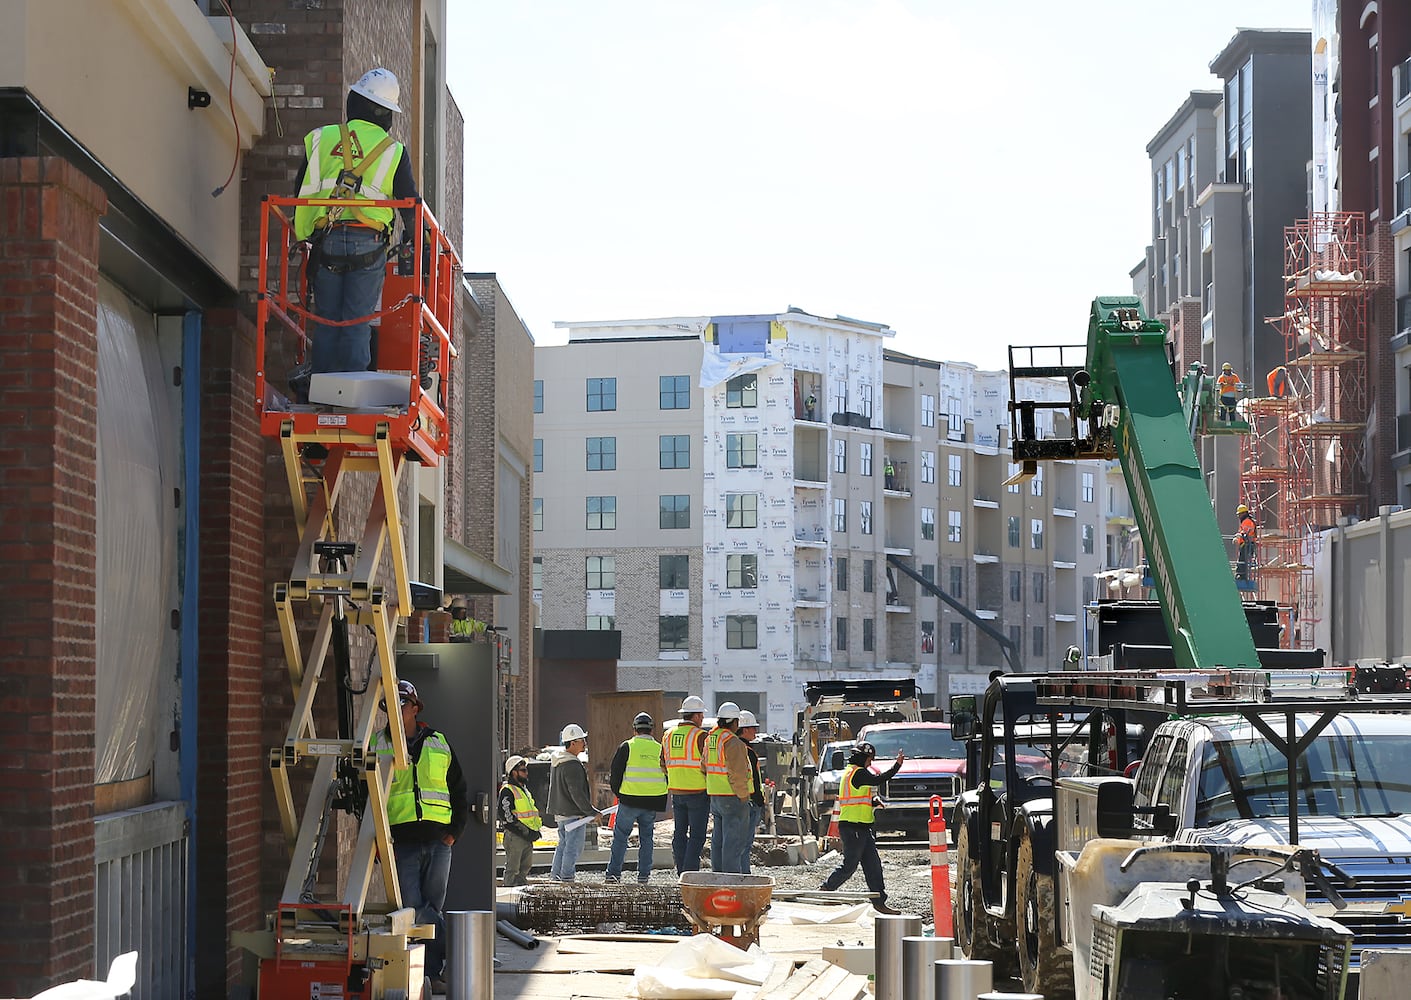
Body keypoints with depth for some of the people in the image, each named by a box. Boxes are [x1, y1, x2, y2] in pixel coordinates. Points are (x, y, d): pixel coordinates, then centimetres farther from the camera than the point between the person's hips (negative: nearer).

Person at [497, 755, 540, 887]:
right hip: (514, 836, -9)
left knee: (525, 867, 15)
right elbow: (506, 816, -19)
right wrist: (525, 832, -20)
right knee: (512, 869, -5)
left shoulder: (524, 789, 19)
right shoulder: (507, 790, -12)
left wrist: (535, 830, 13)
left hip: (527, 837, 9)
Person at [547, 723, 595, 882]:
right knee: (573, 846, -1)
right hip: (573, 813, -10)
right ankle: (567, 875, 2)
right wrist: (592, 812, -16)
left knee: (563, 843, 19)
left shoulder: (556, 760, 8)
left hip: (560, 812, 10)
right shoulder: (573, 766, -22)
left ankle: (555, 874, 24)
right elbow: (577, 794, -23)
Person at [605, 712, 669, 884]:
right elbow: (667, 775, 11)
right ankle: (644, 874, 12)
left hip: (630, 800, -2)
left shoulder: (627, 747, -4)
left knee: (620, 836, 6)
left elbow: (614, 773, -2)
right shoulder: (659, 749, 4)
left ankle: (613, 873, 3)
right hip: (652, 803, 3)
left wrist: (618, 793, 13)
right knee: (647, 837, 13)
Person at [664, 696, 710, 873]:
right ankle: (691, 873, -6)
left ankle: (681, 873, 14)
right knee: (697, 835, -2)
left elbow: (664, 764, 14)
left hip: (676, 791, 6)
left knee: (680, 833, 12)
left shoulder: (669, 735, 8)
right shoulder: (700, 736, -12)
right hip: (698, 792, -6)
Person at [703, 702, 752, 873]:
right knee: (733, 840, -6)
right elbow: (737, 774, -20)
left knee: (718, 840, 14)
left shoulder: (710, 739, 11)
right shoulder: (732, 742, -17)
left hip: (715, 796, 9)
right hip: (732, 797, -9)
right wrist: (743, 797, -14)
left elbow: (704, 767, 19)